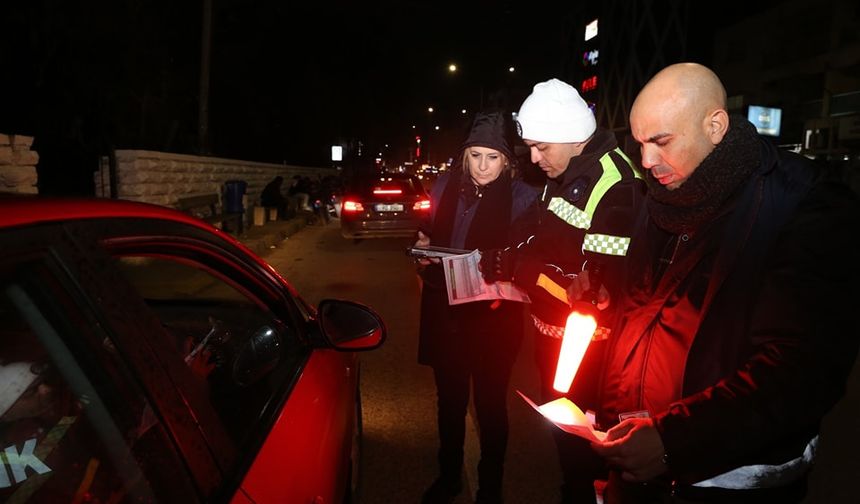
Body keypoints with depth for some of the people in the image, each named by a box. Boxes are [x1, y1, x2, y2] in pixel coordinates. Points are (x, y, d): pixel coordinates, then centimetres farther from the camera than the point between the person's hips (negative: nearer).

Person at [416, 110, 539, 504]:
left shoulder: (523, 198, -9)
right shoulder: (445, 186, 2)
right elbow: (427, 236, 14)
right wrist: (421, 247, -8)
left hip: (493, 316, -3)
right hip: (444, 311, 4)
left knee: (490, 403, 12)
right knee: (449, 398, 19)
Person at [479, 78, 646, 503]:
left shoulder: (616, 189, -25)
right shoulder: (565, 174, 5)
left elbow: (603, 289, -29)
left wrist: (512, 265, -27)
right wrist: (507, 268, -2)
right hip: (552, 335, 9)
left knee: (581, 442, 10)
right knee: (561, 430, 25)